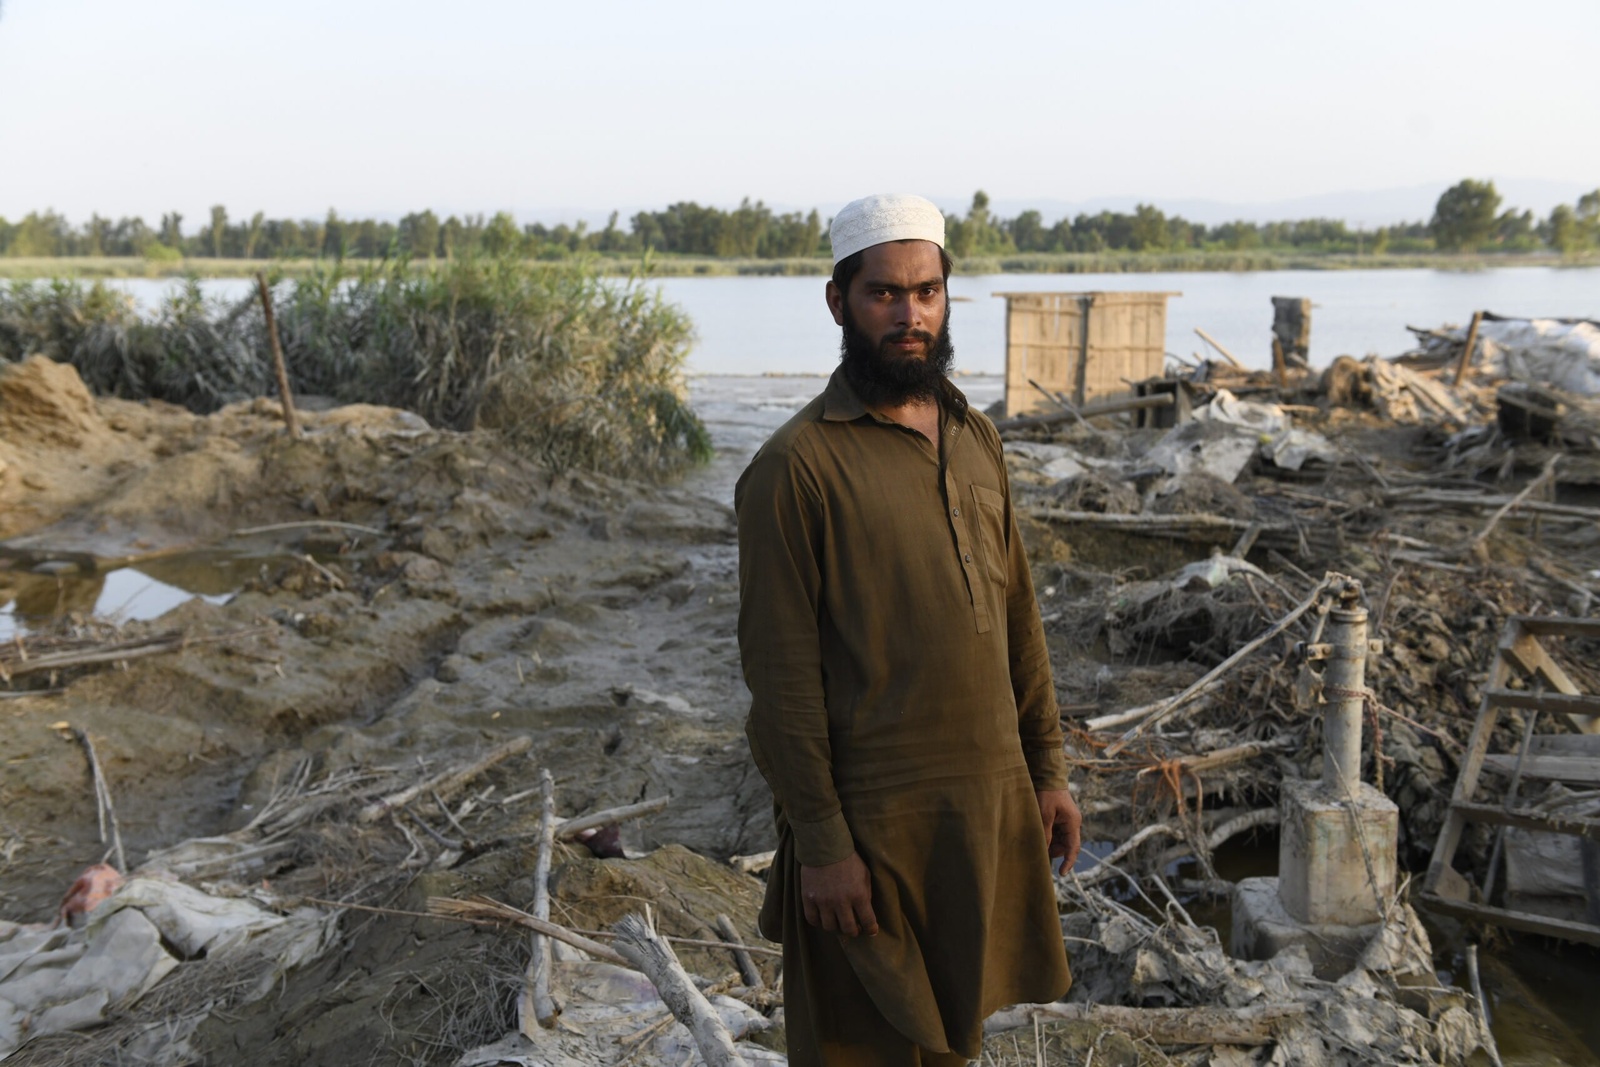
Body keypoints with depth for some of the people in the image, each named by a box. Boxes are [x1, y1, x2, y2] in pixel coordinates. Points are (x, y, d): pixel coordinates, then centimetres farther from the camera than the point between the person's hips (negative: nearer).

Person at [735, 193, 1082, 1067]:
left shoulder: (976, 438, 7)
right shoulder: (797, 464, -14)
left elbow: (1017, 615, 12)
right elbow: (781, 671, -15)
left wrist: (1047, 768, 10)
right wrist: (820, 844, -15)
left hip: (991, 799, 6)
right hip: (874, 820, -6)